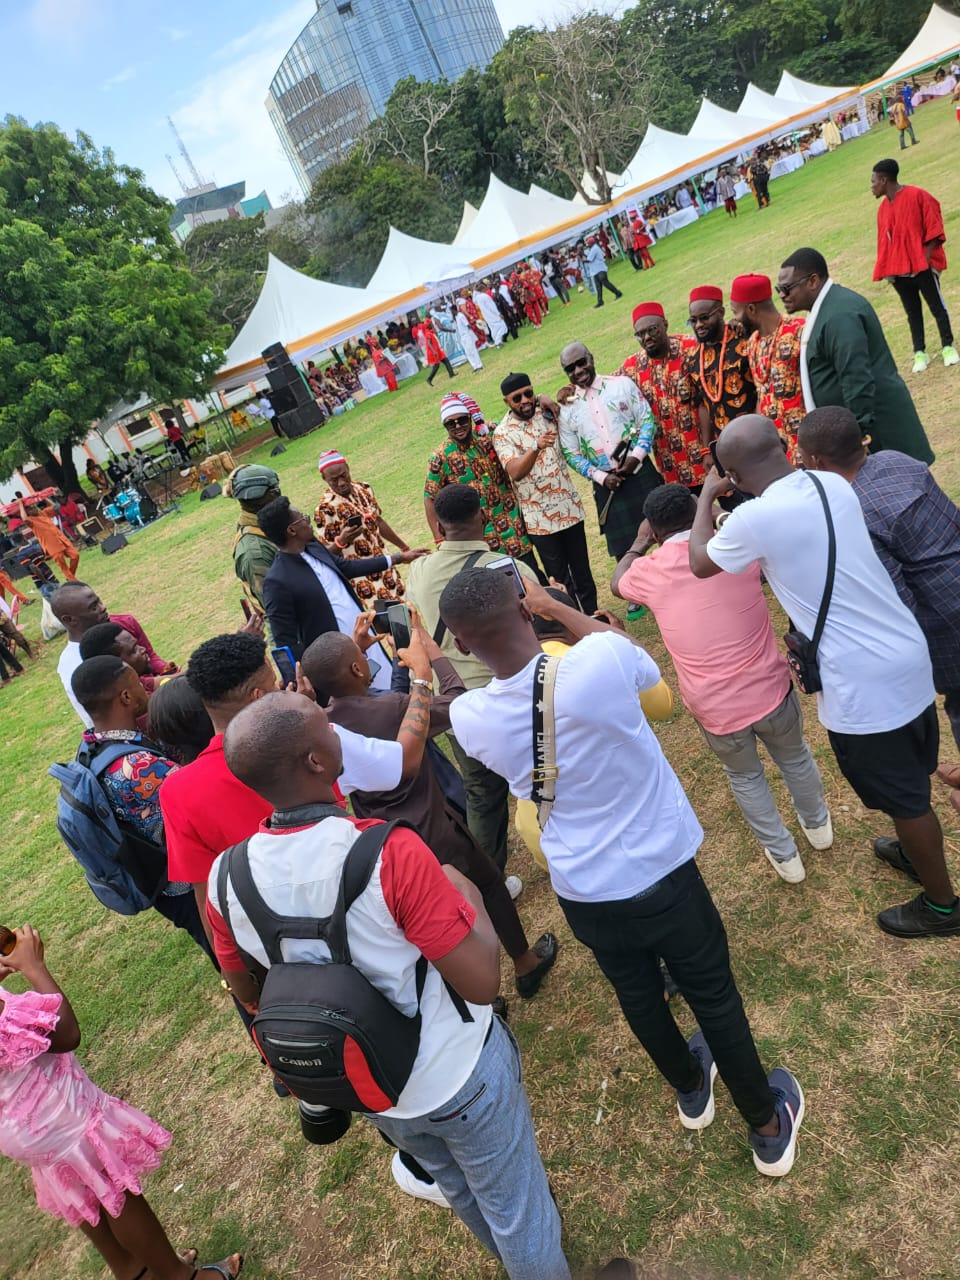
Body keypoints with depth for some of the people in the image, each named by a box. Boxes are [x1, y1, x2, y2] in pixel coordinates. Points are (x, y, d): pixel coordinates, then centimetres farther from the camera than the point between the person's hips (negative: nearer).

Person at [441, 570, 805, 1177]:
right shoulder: (602, 660, -29)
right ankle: (769, 1126, 44)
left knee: (638, 995, 28)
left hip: (584, 892, 2)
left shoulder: (470, 719, -19)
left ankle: (690, 1090, 56)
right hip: (663, 871, -2)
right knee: (713, 996, 21)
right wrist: (554, 607, 5)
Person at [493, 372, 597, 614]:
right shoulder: (502, 433, -11)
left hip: (569, 506, 4)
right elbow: (514, 471, -24)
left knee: (581, 569, 16)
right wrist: (536, 447, -40)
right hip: (540, 517, -4)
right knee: (559, 578, 6)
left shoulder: (546, 411, 3)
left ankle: (592, 616, 31)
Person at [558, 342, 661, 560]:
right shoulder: (567, 410, 2)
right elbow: (572, 454, 3)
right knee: (623, 550, 6)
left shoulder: (623, 384, 1)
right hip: (607, 484, 1)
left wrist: (637, 455, -14)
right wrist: (602, 477, -9)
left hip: (641, 473, 0)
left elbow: (647, 420, 1)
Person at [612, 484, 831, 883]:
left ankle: (783, 855, 42)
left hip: (715, 711, -1)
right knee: (794, 757, 32)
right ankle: (817, 824, 57)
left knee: (744, 777, 29)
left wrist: (639, 544, 29)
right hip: (770, 691, 1)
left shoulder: (650, 570, -7)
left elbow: (617, 584, 18)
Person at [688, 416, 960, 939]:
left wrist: (706, 495, 10)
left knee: (903, 798, 14)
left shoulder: (755, 518, -22)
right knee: (912, 778, 29)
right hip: (909, 654, 8)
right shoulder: (834, 484, 0)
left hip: (863, 682, -7)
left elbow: (699, 562, -2)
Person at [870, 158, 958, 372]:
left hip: (922, 265, -5)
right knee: (913, 312, 8)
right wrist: (885, 269, 4)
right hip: (898, 270, 5)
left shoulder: (918, 196, -8)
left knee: (937, 307, 2)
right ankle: (920, 353, 11)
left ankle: (948, 347, 10)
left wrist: (925, 258, -16)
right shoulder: (882, 207, 10)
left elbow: (934, 229, -9)